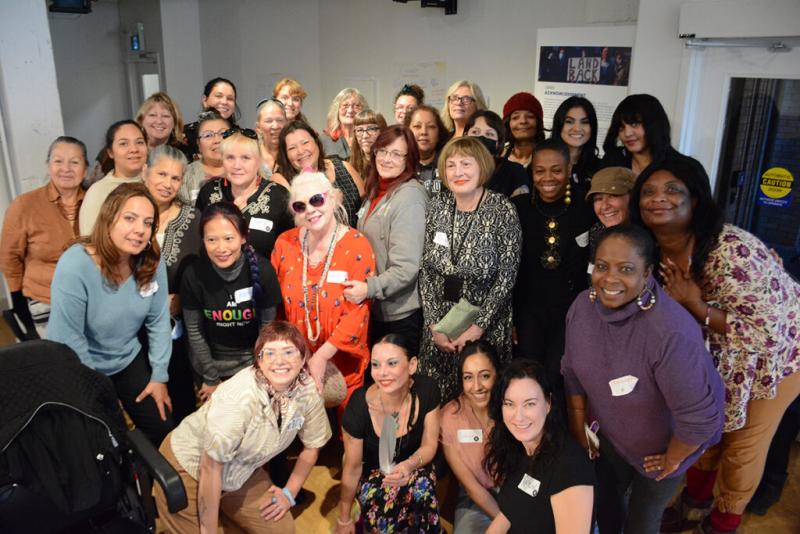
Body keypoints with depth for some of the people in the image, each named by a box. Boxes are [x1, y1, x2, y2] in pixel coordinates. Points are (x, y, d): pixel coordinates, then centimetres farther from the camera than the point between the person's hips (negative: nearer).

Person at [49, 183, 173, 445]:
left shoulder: (152, 262, -14)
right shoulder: (74, 265, -28)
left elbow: (159, 321, -5)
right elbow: (68, 340, -23)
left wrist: (159, 375, -3)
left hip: (130, 361, 4)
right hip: (84, 371, -4)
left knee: (163, 427, 7)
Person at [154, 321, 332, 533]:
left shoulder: (309, 392, -17)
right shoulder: (238, 398, -33)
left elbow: (312, 445, 2)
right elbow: (211, 468, -24)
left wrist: (289, 493, 3)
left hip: (241, 473, 5)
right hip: (188, 468, -5)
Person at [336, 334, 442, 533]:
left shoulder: (427, 390, -23)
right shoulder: (359, 407, -29)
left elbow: (429, 445, -10)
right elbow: (352, 467, -14)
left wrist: (409, 465, -33)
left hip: (415, 468, 2)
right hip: (373, 473, -2)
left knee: (422, 492, -25)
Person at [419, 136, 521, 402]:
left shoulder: (502, 210, -10)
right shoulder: (437, 206, 1)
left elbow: (506, 277, -11)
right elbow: (426, 270, 1)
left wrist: (478, 326, -14)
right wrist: (433, 324, -5)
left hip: (486, 326, -3)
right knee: (436, 398, 11)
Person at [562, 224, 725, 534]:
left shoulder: (672, 333, -40)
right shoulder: (583, 306, -19)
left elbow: (700, 417, -31)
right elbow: (572, 371, -3)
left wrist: (672, 461, -14)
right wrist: (579, 428, 5)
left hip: (658, 448, -4)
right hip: (607, 435, 5)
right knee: (604, 499, 26)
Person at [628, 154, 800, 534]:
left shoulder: (731, 251, -38)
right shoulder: (655, 252, -16)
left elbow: (766, 334, -35)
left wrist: (695, 305, -34)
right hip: (719, 352, 5)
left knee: (743, 443, 11)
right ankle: (696, 496, 48)